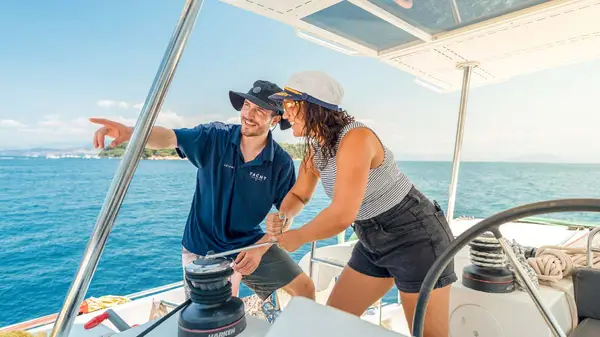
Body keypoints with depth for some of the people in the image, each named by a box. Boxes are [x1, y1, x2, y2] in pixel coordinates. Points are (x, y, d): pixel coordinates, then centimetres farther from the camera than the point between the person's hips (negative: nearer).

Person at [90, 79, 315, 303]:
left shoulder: (282, 163, -12)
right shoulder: (214, 136, -14)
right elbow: (168, 138, -27)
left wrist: (260, 248, -19)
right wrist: (130, 132, -48)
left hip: (249, 243, 2)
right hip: (203, 248, -1)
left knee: (305, 289, 5)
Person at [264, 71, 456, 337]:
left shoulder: (355, 138, -27)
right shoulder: (315, 145, -1)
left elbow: (342, 215, -34)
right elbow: (299, 194, 9)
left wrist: (296, 237, -18)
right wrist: (281, 218, -12)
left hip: (417, 237, -8)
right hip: (374, 242, 8)